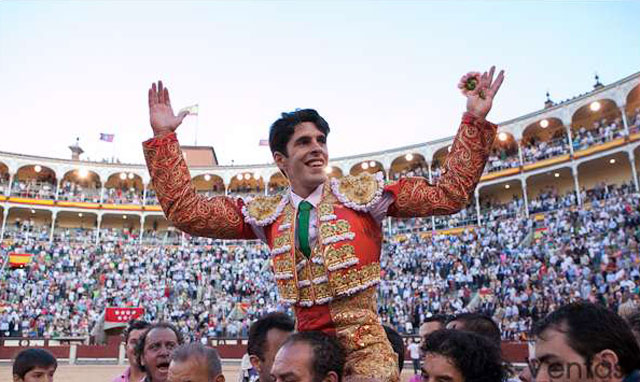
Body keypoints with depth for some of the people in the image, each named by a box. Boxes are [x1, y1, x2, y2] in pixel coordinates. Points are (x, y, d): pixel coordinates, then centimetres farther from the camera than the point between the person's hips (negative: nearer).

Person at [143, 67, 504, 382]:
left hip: (365, 343, -2)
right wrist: (164, 137, -2)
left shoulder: (361, 192, -2)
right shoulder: (266, 213, 4)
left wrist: (475, 120, -9)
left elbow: (449, 194, -2)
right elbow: (186, 211, 3)